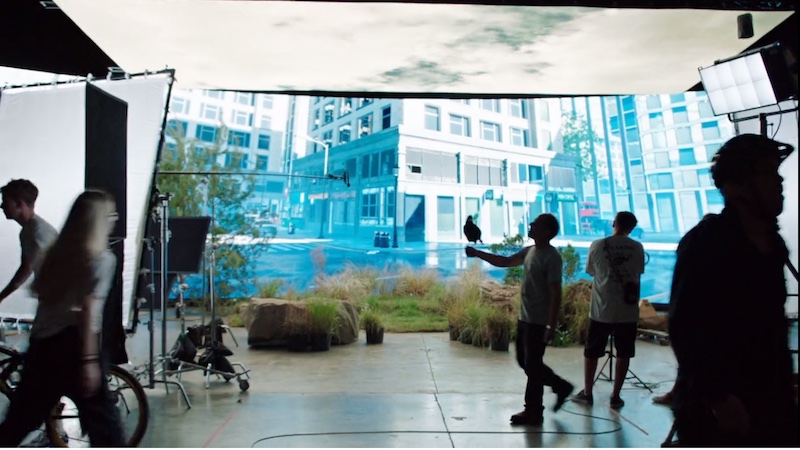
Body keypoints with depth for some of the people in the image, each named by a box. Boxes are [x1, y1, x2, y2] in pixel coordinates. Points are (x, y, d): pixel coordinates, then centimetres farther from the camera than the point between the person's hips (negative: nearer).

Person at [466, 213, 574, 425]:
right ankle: (561, 386, 34)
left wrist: (551, 325, -22)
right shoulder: (529, 251, 8)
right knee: (525, 362, 18)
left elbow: (555, 293, -20)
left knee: (532, 366, 2)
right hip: (525, 318, 9)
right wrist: (477, 253, 13)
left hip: (539, 321, -9)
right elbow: (505, 261, 19)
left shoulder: (551, 257, -17)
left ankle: (533, 412, 17)